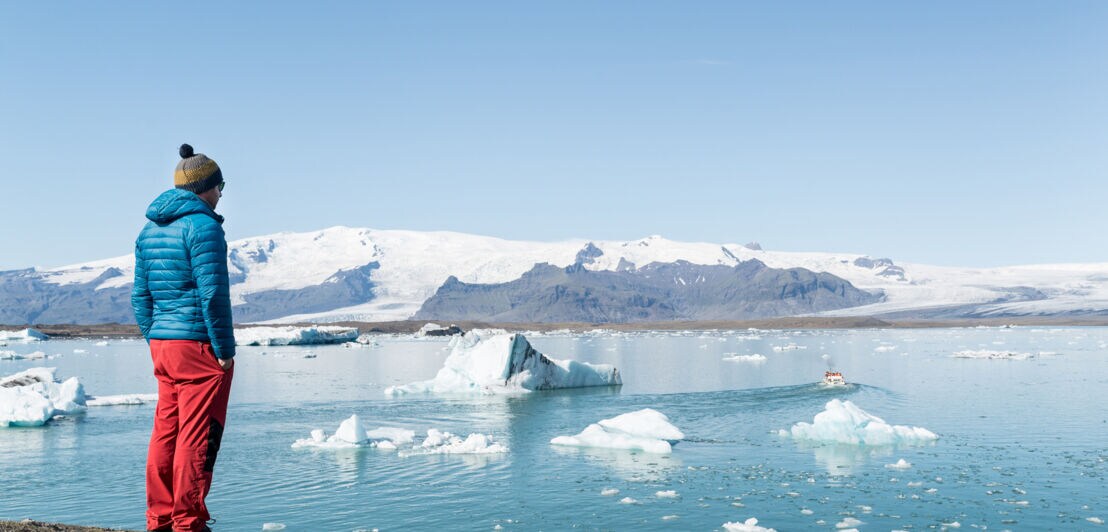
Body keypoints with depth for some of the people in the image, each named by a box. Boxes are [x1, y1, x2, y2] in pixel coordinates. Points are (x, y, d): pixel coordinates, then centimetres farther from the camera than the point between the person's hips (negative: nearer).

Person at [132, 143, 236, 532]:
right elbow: (213, 293, -17)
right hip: (199, 344, -8)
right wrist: (224, 349, -12)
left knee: (165, 434, 12)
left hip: (163, 345, 8)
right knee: (197, 438, -2)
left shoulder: (150, 230, 14)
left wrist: (154, 342, 19)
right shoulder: (203, 226, -12)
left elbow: (140, 296, 16)